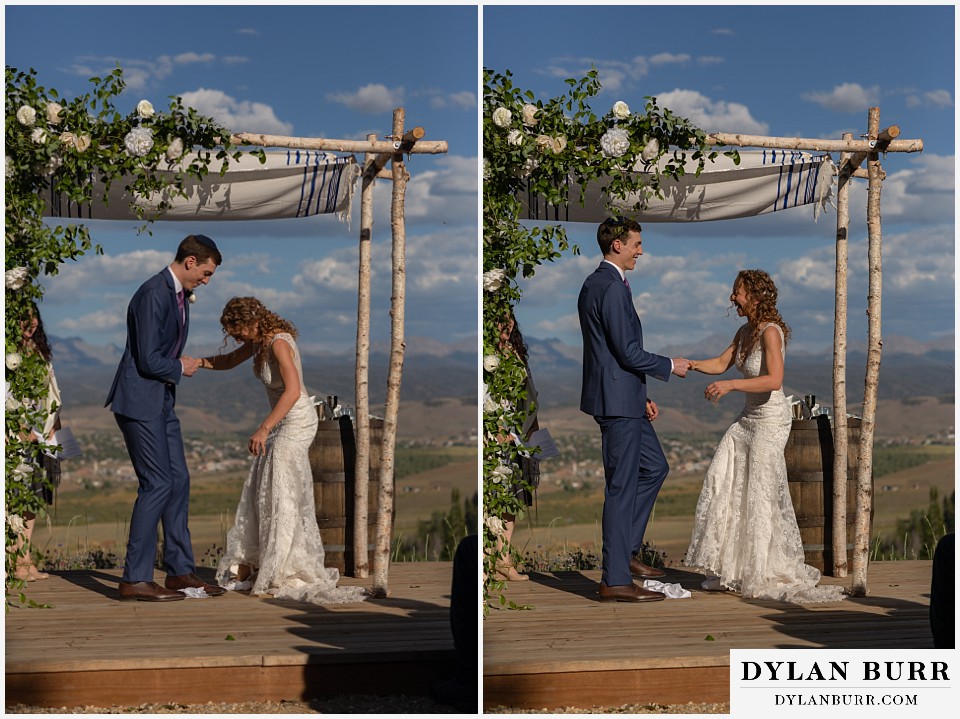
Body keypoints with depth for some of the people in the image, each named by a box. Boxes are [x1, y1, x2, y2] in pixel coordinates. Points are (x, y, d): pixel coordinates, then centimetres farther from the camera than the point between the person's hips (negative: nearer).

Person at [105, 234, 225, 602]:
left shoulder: (180, 296, 14)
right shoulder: (153, 294, -19)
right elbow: (148, 360, -23)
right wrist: (181, 368, -8)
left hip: (162, 401, 10)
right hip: (139, 401, -10)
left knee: (178, 482, 9)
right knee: (157, 484, -11)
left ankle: (180, 571, 16)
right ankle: (135, 578, -6)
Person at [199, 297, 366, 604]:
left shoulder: (279, 343, -23)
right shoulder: (259, 340, 5)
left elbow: (293, 390, -33)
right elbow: (229, 361, 21)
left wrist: (264, 428, -36)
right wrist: (199, 362, 3)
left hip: (296, 421, -10)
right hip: (282, 422, 10)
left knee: (280, 495, -7)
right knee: (259, 490, 12)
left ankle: (285, 573, -1)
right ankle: (250, 563, 20)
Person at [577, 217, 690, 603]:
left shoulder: (594, 283, 15)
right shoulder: (613, 287, -18)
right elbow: (629, 353, -22)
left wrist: (641, 395, 19)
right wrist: (670, 365, -6)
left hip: (624, 398, 11)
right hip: (618, 400, -11)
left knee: (654, 468, 20)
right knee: (622, 486, -5)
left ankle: (624, 552, 24)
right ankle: (615, 581, 1)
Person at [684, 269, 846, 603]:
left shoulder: (770, 332, -17)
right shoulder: (745, 330, 10)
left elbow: (774, 380, -28)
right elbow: (721, 363, 16)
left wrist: (731, 385, -33)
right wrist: (692, 364, 1)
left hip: (771, 418, -9)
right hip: (748, 417, 9)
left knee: (761, 494, -4)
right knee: (725, 486, 6)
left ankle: (768, 576, 8)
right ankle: (732, 571, 14)